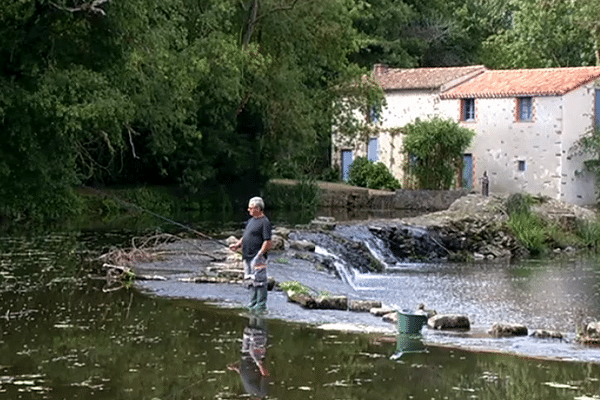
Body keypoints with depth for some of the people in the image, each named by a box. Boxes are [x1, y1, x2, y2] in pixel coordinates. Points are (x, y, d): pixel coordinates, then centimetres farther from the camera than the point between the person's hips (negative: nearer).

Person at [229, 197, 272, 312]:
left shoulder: (265, 222, -11)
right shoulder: (251, 221, 18)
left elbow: (268, 242, -17)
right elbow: (245, 237, 25)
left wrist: (259, 256, -23)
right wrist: (237, 245, 8)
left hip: (258, 258, -9)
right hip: (248, 257, 9)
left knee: (259, 281, -7)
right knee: (251, 281, 14)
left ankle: (261, 306, -3)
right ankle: (252, 304, 22)